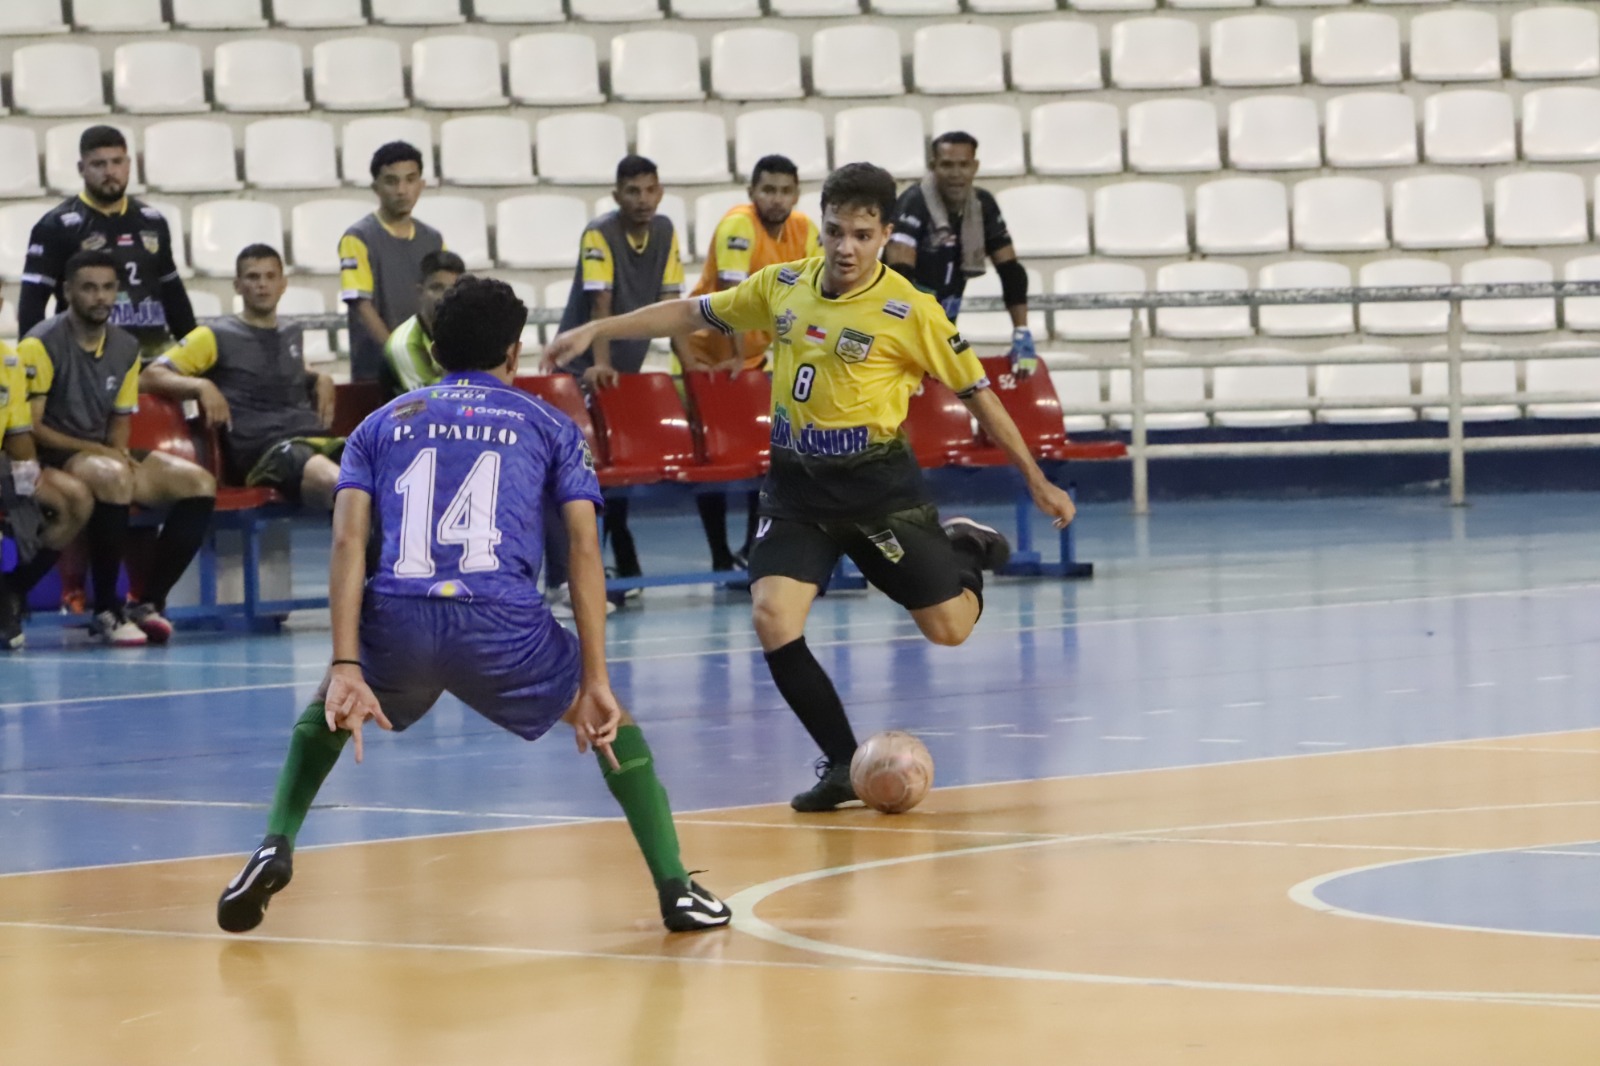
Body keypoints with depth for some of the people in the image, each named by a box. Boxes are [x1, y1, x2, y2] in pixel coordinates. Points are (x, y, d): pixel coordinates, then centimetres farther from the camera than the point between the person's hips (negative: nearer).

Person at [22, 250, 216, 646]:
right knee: (113, 477, -39)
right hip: (53, 458, -7)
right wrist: (96, 451, -19)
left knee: (199, 484, -11)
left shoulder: (126, 347, 10)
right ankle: (106, 612, -28)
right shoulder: (42, 345, -10)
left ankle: (148, 604, -7)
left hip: (105, 455, 7)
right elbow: (29, 427, -14)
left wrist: (119, 453, -6)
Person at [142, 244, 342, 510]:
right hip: (262, 448, -6)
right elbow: (150, 378, 4)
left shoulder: (293, 335, 30)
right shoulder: (216, 337, 11)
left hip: (317, 438, 6)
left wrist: (321, 379, 26)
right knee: (337, 483, -42)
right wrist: (202, 386, -14)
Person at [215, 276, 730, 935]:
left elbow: (347, 543, 8)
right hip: (503, 625, -1)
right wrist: (594, 682, 6)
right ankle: (675, 887, 14)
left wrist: (347, 668, 1)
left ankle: (275, 847, 14)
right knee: (610, 715, 26)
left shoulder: (383, 424, 24)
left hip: (398, 621, 2)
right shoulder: (548, 425, 21)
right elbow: (584, 550, 8)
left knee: (327, 708, 35)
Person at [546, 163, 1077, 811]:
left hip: (877, 483, -3)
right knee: (773, 619, -17)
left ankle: (963, 550, 32)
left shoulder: (909, 311, -11)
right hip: (797, 484, 3)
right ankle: (843, 764, -1)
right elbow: (690, 313, 14)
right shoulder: (780, 287, 1)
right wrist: (594, 331, 11)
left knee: (949, 628, -5)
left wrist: (1037, 482, -1)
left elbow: (977, 393, -3)